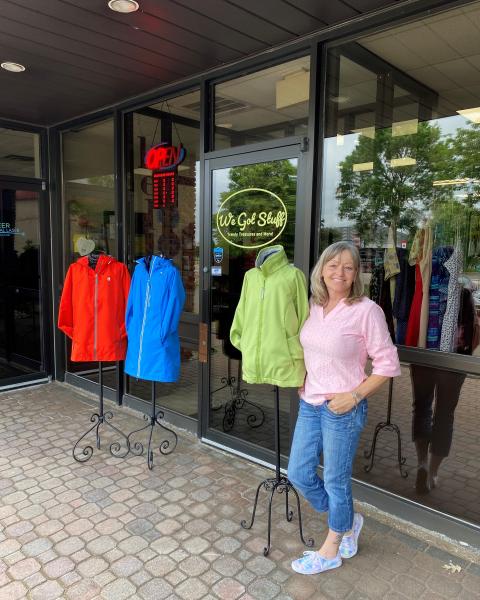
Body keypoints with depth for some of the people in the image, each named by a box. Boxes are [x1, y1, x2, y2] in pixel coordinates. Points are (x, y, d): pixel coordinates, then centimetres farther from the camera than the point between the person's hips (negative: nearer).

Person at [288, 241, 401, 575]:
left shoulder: (367, 310, -15)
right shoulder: (314, 306, 3)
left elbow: (388, 364, -11)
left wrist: (355, 396, -17)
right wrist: (303, 381, 8)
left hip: (343, 409, -6)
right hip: (309, 404, 7)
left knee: (336, 482, 11)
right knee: (299, 474, 14)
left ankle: (331, 551, 37)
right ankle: (348, 522, 40)